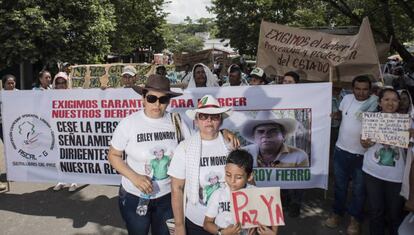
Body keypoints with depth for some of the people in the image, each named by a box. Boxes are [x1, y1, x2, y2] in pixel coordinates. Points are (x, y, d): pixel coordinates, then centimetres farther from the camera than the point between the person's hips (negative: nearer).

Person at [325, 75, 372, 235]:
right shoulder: (347, 98, -1)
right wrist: (335, 115, -5)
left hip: (362, 154, -3)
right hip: (341, 150, 3)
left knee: (358, 189, 12)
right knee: (340, 185, 18)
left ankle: (355, 218, 32)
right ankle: (337, 213, 37)